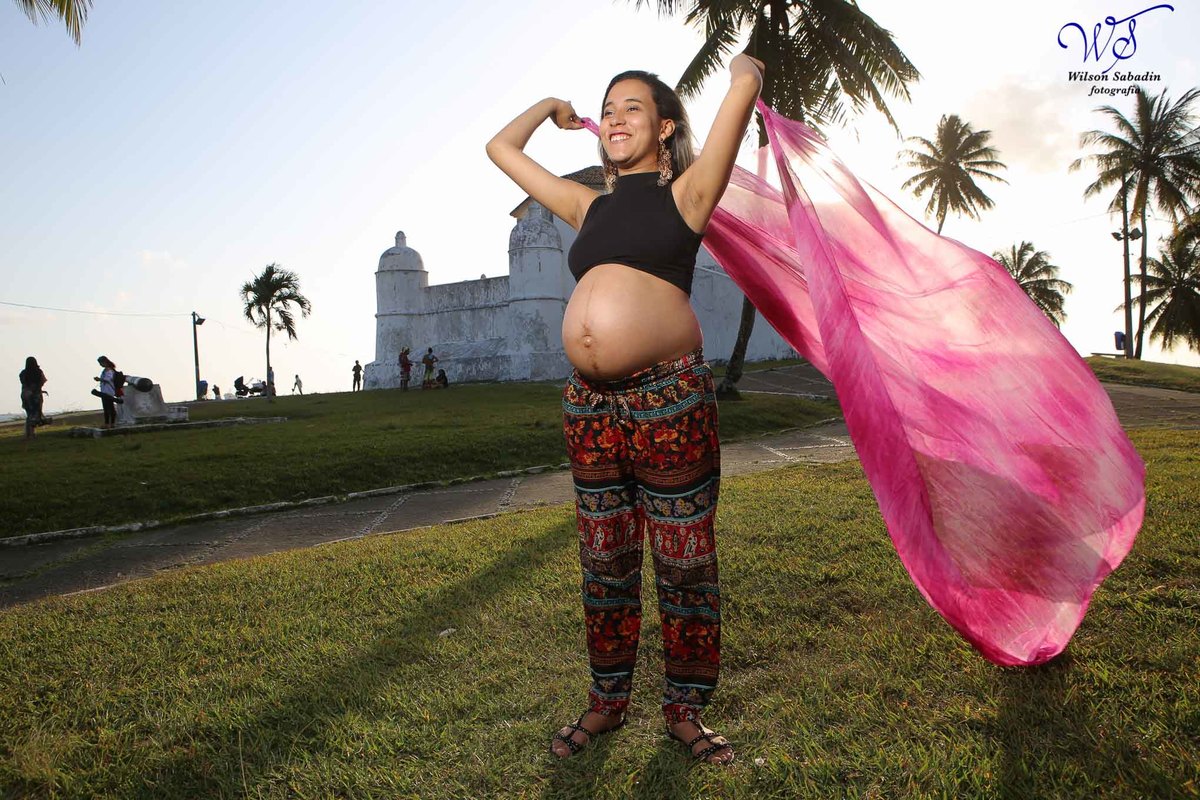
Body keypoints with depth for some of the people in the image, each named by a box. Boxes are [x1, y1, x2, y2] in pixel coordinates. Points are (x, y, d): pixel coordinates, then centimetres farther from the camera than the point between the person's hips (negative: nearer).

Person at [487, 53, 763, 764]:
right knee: (605, 564, 13)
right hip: (590, 405, 5)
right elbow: (501, 147, 29)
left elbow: (747, 82, -2)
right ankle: (608, 702, 28)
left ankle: (685, 709, 22)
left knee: (684, 563, 4)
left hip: (670, 398, -5)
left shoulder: (685, 195, 6)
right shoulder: (589, 207, 18)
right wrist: (553, 106, 42)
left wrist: (743, 68, 21)